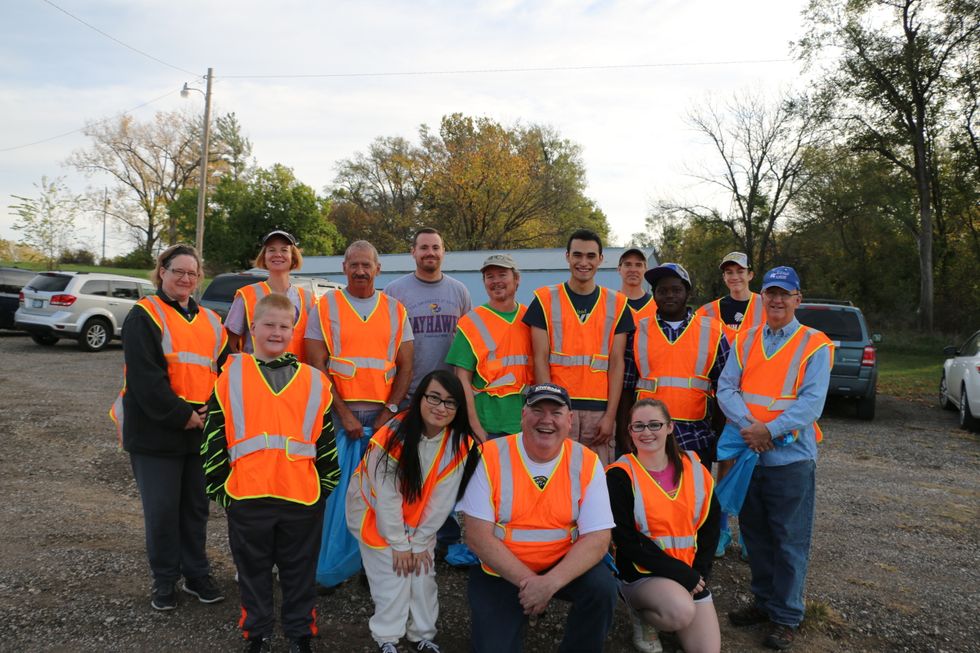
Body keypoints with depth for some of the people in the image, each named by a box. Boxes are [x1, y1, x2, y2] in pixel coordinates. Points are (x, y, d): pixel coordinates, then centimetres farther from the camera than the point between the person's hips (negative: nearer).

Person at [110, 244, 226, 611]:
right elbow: (145, 377, -15)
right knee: (161, 510, 3)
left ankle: (197, 574, 26)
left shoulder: (210, 322, 13)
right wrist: (181, 415, -17)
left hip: (201, 432, 5)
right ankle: (165, 580, 20)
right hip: (156, 432, -4)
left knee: (196, 506, 12)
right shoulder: (145, 316, -4)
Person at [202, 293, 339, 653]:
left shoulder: (314, 381, 6)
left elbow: (326, 440, 9)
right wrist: (219, 486, 1)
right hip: (246, 497, 0)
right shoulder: (231, 376, 3)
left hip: (302, 497, 1)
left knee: (299, 571, 15)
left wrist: (326, 486, 7)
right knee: (253, 570, 16)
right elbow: (214, 436, 3)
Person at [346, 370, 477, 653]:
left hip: (420, 518, 4)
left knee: (423, 572, 2)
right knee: (393, 574, -7)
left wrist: (419, 542, -10)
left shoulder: (460, 444, -18)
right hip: (375, 510, -3)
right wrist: (399, 544, -16)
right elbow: (386, 497, -23)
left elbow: (441, 500, -12)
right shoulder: (393, 435, -30)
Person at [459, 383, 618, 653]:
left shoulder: (586, 462, -10)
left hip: (562, 566, 2)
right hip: (500, 571, -1)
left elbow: (597, 538, -13)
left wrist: (550, 583, -26)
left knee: (602, 587, -24)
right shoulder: (490, 456, -14)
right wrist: (528, 581, -20)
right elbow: (478, 536, -15)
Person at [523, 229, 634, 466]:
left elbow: (616, 364, 5)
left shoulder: (616, 304, 8)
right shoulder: (545, 299, 3)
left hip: (600, 410, 1)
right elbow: (541, 360, 0)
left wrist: (610, 415, -3)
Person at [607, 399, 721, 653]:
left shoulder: (694, 469, 3)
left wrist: (698, 573, -5)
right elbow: (625, 540, -14)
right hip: (641, 572, -4)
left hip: (691, 573, 5)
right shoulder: (620, 476, -11)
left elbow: (710, 526, 8)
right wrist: (679, 573, -17)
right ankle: (642, 616, 1)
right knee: (681, 611, -31)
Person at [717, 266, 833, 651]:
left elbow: (811, 402, -13)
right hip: (747, 455, 4)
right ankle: (764, 601, 32)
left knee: (790, 541, 4)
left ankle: (786, 617, 19)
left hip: (791, 458, -4)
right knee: (755, 534, 15)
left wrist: (770, 431, -22)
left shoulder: (815, 345, -4)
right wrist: (747, 425, -18)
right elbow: (726, 389, -1)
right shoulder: (745, 342, 7)